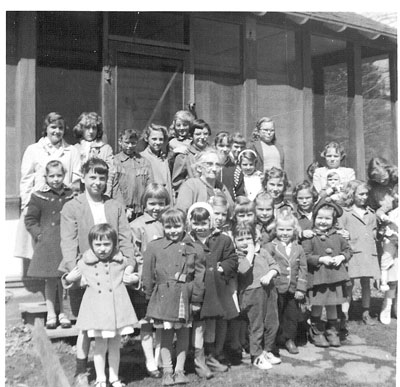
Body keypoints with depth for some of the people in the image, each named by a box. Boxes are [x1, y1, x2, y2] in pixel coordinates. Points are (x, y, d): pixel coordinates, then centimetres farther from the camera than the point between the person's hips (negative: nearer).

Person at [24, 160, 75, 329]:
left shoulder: (70, 196, 3)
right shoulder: (38, 197, -1)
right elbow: (30, 220, 3)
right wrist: (40, 234, -7)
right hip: (47, 245, -1)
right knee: (50, 280, 5)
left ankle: (63, 313, 20)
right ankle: (50, 314, 18)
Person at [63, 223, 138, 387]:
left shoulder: (121, 261, 0)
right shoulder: (84, 263, -3)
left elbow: (132, 267, 20)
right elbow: (70, 279, 13)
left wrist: (132, 277, 9)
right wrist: (69, 279, -1)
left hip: (117, 307, 1)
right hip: (97, 309, -1)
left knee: (115, 345, 12)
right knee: (100, 345, 4)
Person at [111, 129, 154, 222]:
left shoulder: (145, 162, 12)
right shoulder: (114, 161, 4)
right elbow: (115, 188, -3)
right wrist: (125, 208, -10)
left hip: (141, 212, 2)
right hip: (121, 212, -2)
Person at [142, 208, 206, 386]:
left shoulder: (194, 249, -1)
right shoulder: (154, 247, -1)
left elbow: (199, 276, 1)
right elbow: (148, 274, 4)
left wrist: (196, 299, 0)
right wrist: (149, 296, 4)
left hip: (185, 297, 1)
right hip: (163, 296, -1)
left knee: (183, 333, 11)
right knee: (166, 333, 6)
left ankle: (180, 370, 23)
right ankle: (167, 371, 18)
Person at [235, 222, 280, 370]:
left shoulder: (262, 251, 12)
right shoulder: (237, 256, -5)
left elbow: (275, 266, 11)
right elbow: (243, 269, -24)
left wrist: (269, 275, -9)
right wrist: (250, 252, -14)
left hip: (269, 289, 6)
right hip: (252, 292, -5)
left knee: (272, 323, 12)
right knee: (256, 325, 1)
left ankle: (268, 351, 29)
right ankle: (257, 356, 14)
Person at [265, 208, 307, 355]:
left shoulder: (298, 249, 6)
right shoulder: (270, 247, -5)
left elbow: (303, 269, 5)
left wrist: (301, 289, 0)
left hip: (293, 290, 3)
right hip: (276, 288, -3)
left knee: (292, 315, 12)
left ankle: (289, 339, 29)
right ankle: (276, 340, 22)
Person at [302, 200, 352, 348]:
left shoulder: (337, 237, 7)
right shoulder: (310, 237, -6)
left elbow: (348, 250, 15)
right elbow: (305, 255, -11)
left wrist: (341, 257, -4)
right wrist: (321, 259, -18)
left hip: (335, 276, 4)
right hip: (317, 276, -3)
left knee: (332, 305, 13)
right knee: (317, 306, 4)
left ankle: (332, 332, 28)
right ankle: (316, 332, 22)